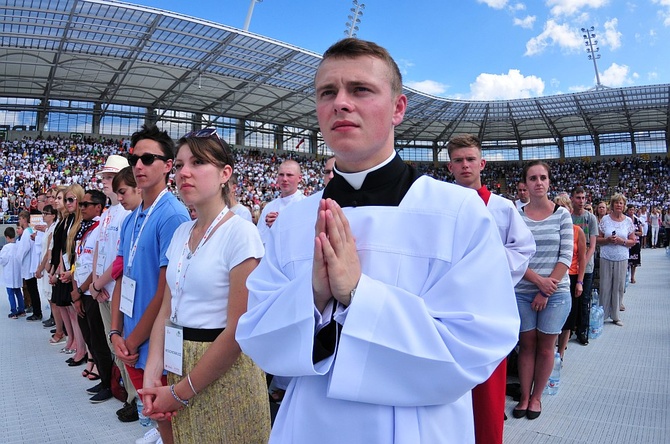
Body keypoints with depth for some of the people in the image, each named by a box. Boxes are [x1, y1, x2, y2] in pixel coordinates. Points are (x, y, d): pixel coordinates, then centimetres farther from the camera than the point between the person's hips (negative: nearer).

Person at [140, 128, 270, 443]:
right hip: (179, 368, 7)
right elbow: (167, 310, 6)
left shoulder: (240, 232, -16)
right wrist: (152, 375, -6)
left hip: (224, 374, -6)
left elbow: (238, 330, -19)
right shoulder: (181, 233, 5)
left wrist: (182, 392, -14)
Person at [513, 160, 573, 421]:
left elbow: (566, 256, -4)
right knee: (526, 346, 9)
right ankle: (524, 397, 23)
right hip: (523, 293, 0)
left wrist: (547, 291, -10)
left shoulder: (562, 214, -1)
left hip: (556, 292, 0)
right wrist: (538, 280, -15)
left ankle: (536, 397, 27)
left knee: (546, 348, 10)